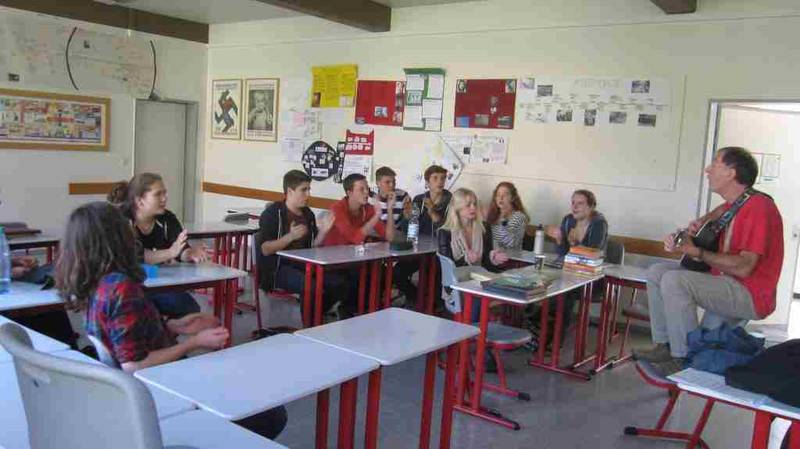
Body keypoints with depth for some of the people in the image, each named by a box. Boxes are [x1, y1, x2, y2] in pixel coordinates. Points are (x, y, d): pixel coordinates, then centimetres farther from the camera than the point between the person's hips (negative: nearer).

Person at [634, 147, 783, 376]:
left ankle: (684, 359, -20)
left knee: (673, 280, -29)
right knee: (656, 272, 8)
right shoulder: (734, 203, 7)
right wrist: (702, 221, 14)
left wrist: (696, 252, -31)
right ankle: (663, 346, 4)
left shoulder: (759, 206, -20)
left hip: (752, 296, -10)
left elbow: (744, 267, -28)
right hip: (723, 278, 10)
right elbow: (722, 210, 36)